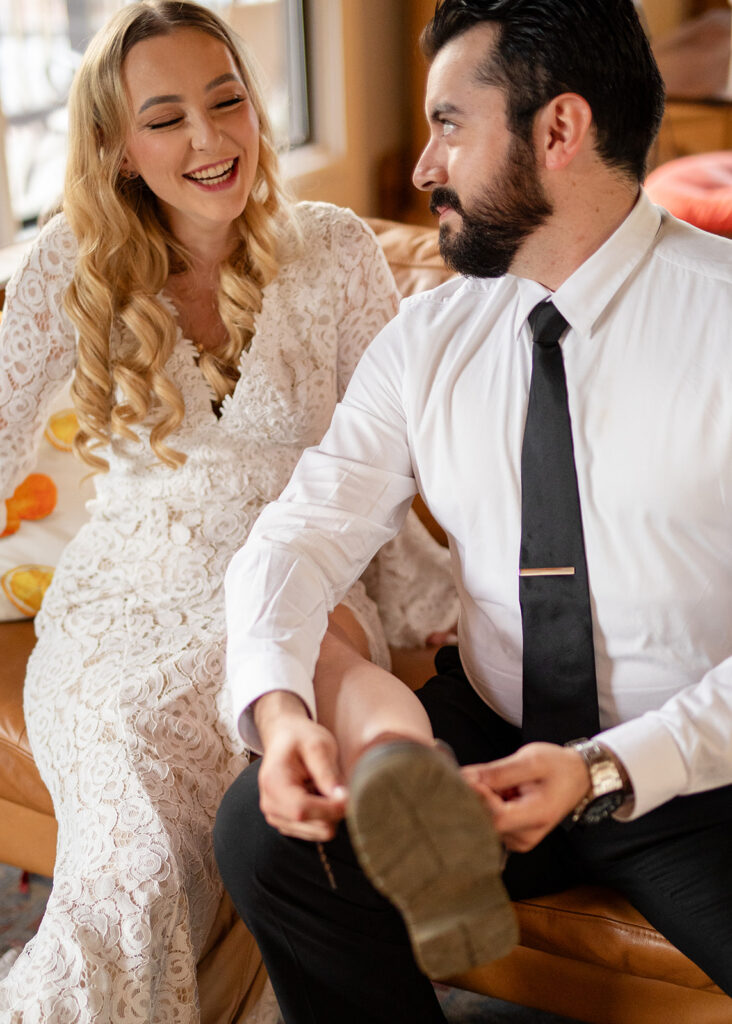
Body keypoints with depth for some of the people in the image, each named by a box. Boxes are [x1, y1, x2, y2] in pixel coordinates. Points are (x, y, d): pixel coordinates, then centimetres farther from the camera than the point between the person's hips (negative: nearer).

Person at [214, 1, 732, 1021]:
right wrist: (275, 701, -21)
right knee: (265, 832, -17)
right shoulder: (428, 338, 4)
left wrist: (608, 772, -27)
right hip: (487, 739, 4)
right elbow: (306, 530, -1)